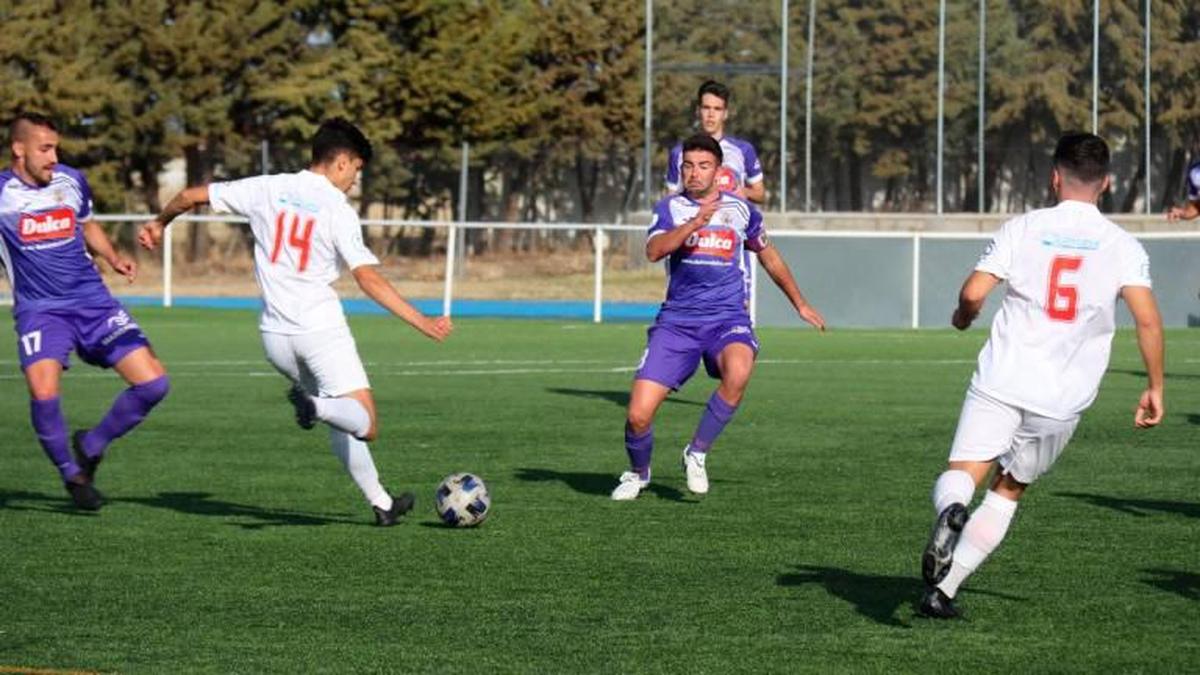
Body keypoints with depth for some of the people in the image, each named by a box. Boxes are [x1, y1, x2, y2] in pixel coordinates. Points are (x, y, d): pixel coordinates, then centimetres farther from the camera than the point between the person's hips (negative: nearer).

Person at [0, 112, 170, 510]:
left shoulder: (71, 181, 6)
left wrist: (114, 259, 8)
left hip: (93, 302, 4)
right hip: (40, 310, -4)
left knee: (153, 382, -7)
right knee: (44, 393, -28)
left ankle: (91, 446, 16)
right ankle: (72, 474, 0)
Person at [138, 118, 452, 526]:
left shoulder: (267, 189, 4)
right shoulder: (338, 211, -8)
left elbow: (191, 197, 9)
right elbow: (369, 280, -16)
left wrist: (159, 223, 29)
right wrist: (421, 323, -15)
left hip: (275, 335, 6)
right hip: (322, 331, -6)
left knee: (340, 424, 21)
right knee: (365, 427, -6)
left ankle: (381, 503, 20)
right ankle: (318, 406, -35)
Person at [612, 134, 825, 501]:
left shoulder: (740, 209, 9)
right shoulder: (670, 208, 4)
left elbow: (769, 256, 27)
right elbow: (654, 250, -17)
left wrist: (800, 304, 33)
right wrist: (695, 222, -30)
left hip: (727, 318, 0)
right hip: (677, 320, 0)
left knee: (737, 373, -36)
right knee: (638, 414, -12)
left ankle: (697, 453, -12)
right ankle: (638, 473, 23)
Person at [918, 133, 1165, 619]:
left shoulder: (1023, 229, 2)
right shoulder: (1123, 246, 3)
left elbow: (973, 292, -5)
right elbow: (1148, 319, -8)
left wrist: (963, 317, 19)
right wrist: (1155, 388, 2)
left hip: (1002, 382, -2)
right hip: (1064, 399, 2)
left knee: (962, 475, -5)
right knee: (1008, 491, 17)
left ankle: (951, 511, -42)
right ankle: (943, 589, 10)